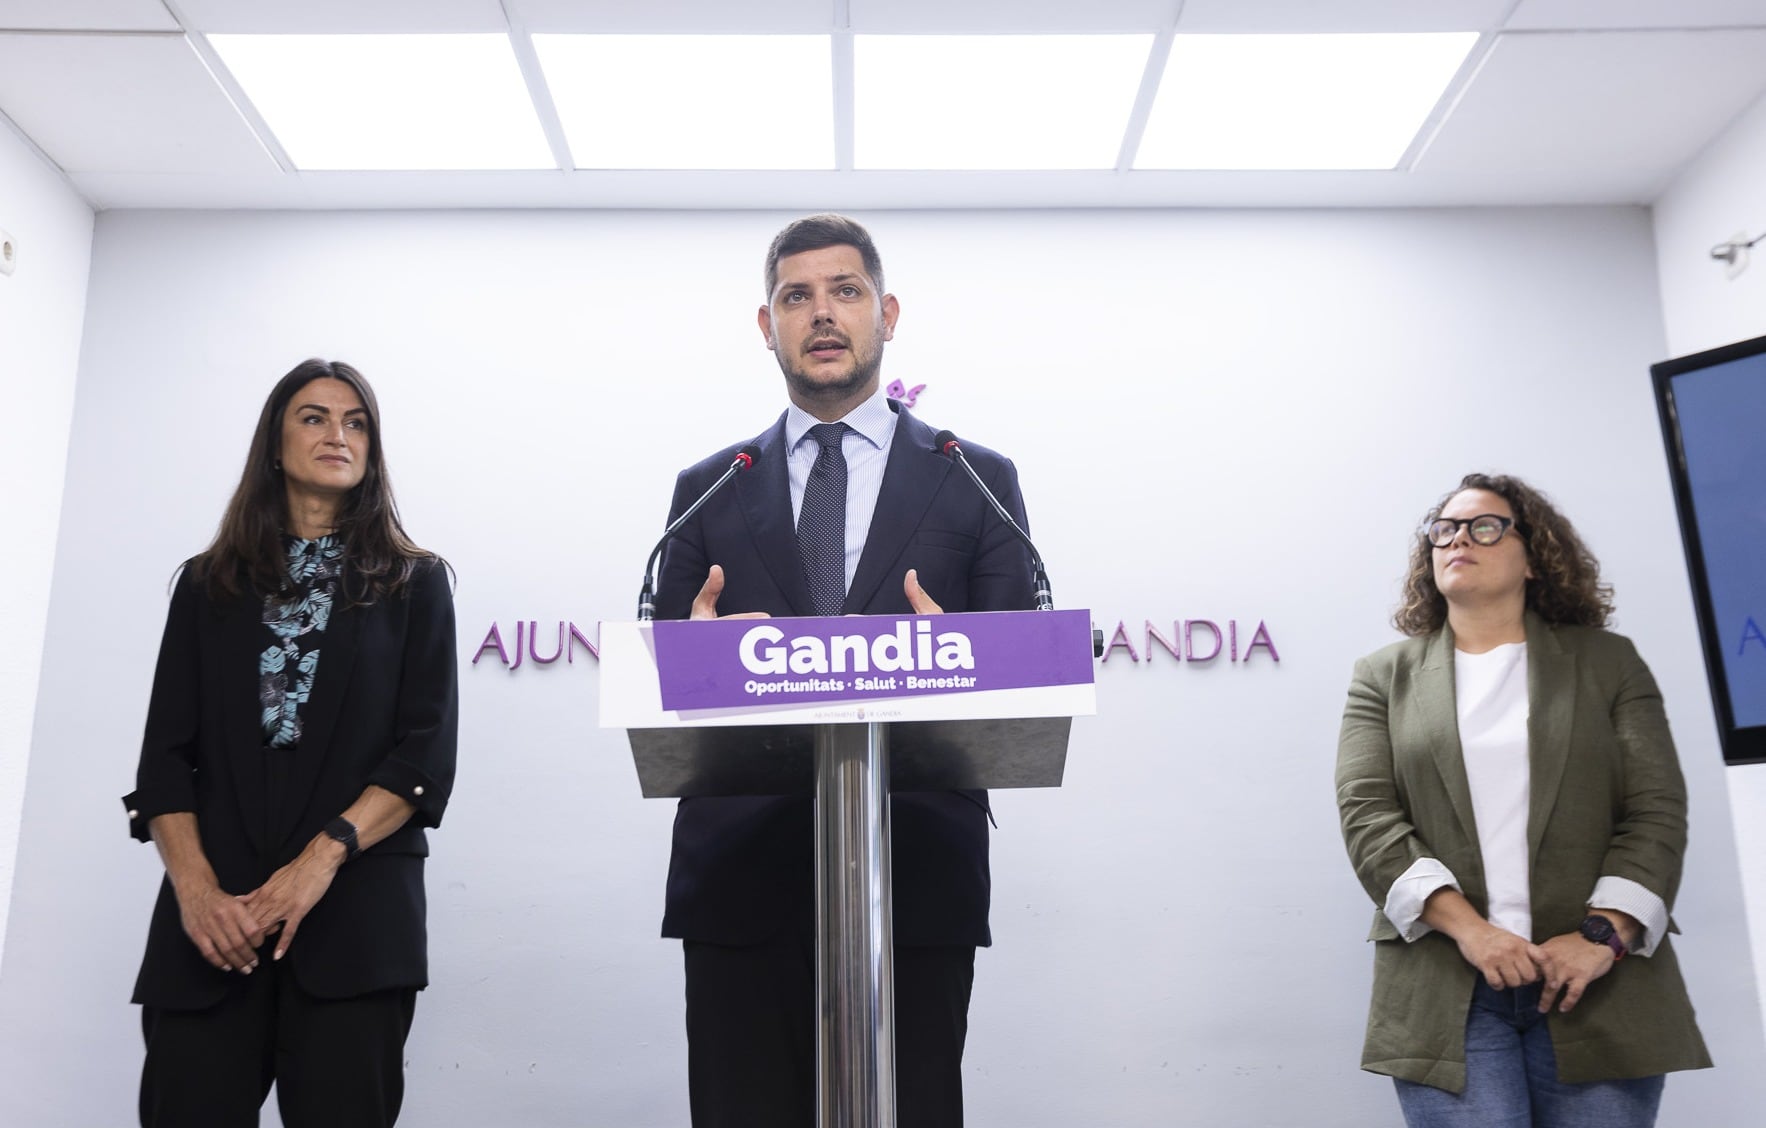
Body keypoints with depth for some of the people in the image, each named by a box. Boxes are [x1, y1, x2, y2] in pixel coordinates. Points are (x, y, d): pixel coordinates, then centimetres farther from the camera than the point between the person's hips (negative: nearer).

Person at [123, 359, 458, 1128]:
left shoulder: (413, 584, 9)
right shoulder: (209, 585, 15)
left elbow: (427, 753, -1)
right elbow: (166, 753, 7)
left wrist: (321, 860, -14)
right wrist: (195, 888, -10)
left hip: (355, 916, -1)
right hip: (212, 919, 2)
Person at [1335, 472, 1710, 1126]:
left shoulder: (1608, 661, 12)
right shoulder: (1384, 676, 11)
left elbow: (1657, 811, 3)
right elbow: (1367, 815, -1)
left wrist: (1603, 934, -11)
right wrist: (1468, 928, -13)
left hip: (1597, 983, 1)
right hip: (1444, 989, 0)